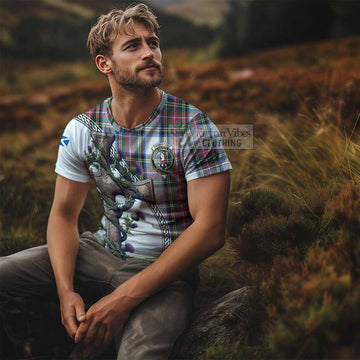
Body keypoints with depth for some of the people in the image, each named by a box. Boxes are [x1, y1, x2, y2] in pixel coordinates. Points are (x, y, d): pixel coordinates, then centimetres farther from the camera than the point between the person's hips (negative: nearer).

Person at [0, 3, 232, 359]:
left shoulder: (194, 129, -13)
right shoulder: (81, 130, 0)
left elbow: (210, 230, -18)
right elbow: (64, 214, 5)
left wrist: (125, 297, -22)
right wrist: (66, 290, -15)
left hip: (165, 269, -4)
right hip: (101, 251, 4)